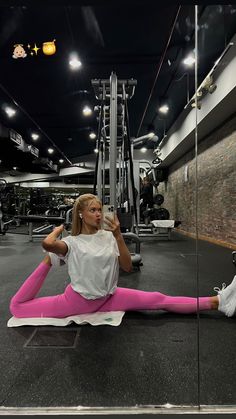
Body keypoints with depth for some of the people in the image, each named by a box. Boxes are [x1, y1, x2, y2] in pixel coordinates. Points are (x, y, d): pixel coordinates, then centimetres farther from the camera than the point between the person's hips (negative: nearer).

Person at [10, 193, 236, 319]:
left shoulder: (108, 237, -1)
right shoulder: (72, 242, -10)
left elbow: (128, 267, -11)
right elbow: (47, 243, -34)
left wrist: (118, 236, -19)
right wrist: (57, 230, -11)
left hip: (108, 297, 1)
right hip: (78, 299, 0)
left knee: (158, 299, -9)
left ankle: (217, 302, -5)